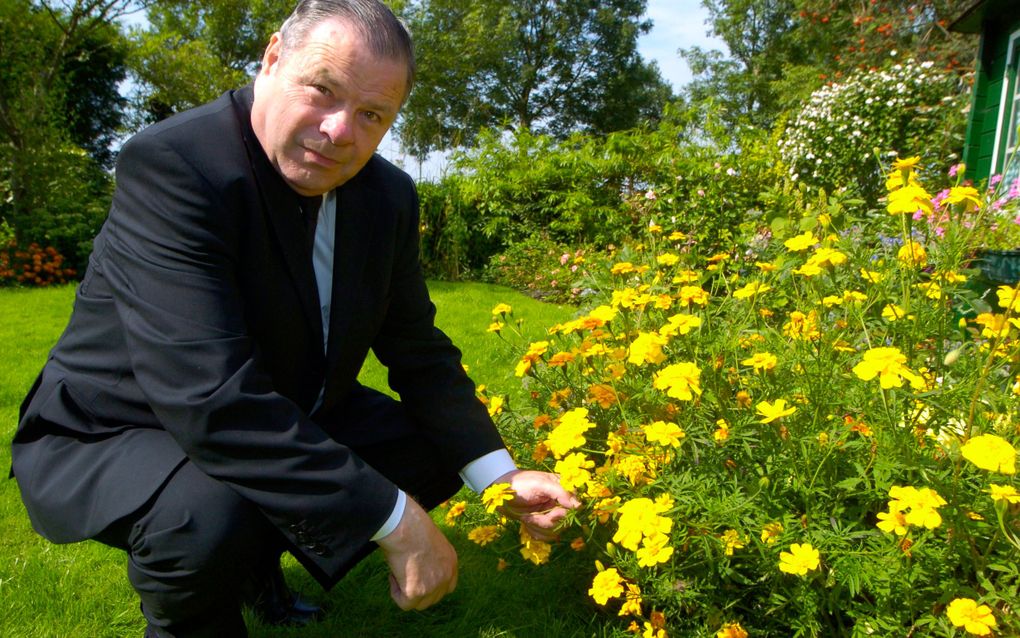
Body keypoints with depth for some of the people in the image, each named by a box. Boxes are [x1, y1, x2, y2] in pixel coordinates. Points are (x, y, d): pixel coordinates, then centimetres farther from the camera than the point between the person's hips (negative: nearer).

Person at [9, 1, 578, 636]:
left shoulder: (389, 195, -7)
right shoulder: (171, 163, -28)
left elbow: (418, 350, 0)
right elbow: (212, 399, -37)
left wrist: (500, 475, -12)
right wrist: (396, 521, -35)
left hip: (287, 420, 7)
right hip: (116, 435, -6)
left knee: (441, 448, 3)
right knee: (211, 515, -36)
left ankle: (257, 556, 17)